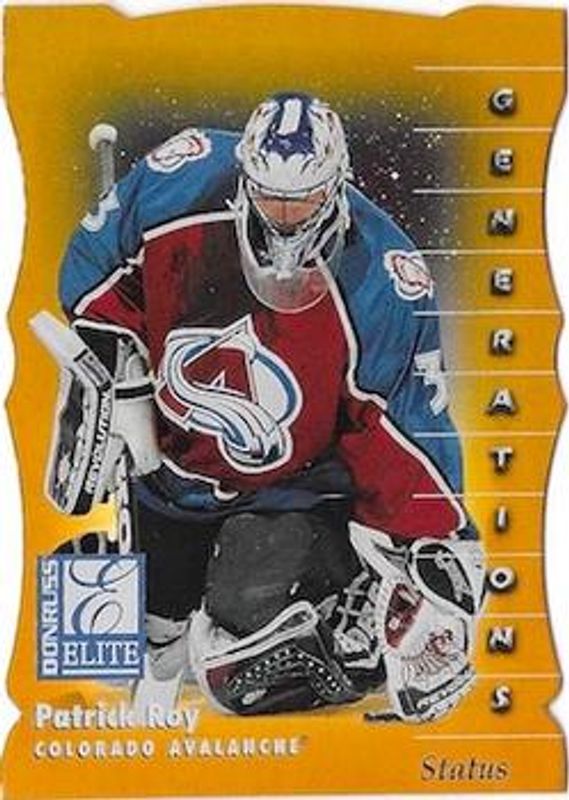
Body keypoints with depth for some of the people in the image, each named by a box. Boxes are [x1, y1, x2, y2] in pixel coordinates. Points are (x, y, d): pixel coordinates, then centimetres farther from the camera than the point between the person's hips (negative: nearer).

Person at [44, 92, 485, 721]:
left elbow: (409, 421, -17)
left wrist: (443, 547, -20)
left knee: (244, 675, -16)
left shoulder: (382, 283, -23)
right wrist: (111, 363, -9)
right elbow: (95, 258, 0)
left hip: (295, 492, -3)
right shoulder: (184, 180, -19)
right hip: (168, 465, 3)